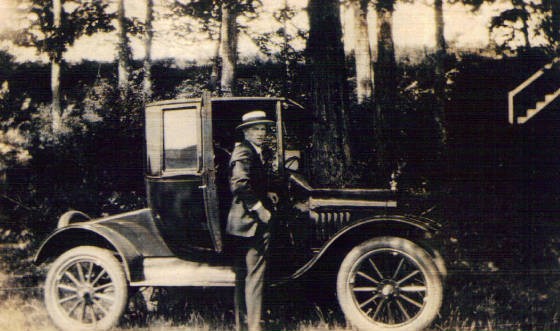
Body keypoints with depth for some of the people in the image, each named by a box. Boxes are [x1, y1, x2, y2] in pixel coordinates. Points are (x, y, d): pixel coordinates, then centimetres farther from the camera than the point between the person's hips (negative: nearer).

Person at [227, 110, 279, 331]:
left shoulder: (256, 153, 20)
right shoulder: (244, 152, -13)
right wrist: (259, 208, -22)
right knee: (254, 274, -9)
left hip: (245, 221, 11)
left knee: (243, 273, 15)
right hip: (251, 222, -11)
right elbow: (239, 184, -26)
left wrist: (267, 195, 14)